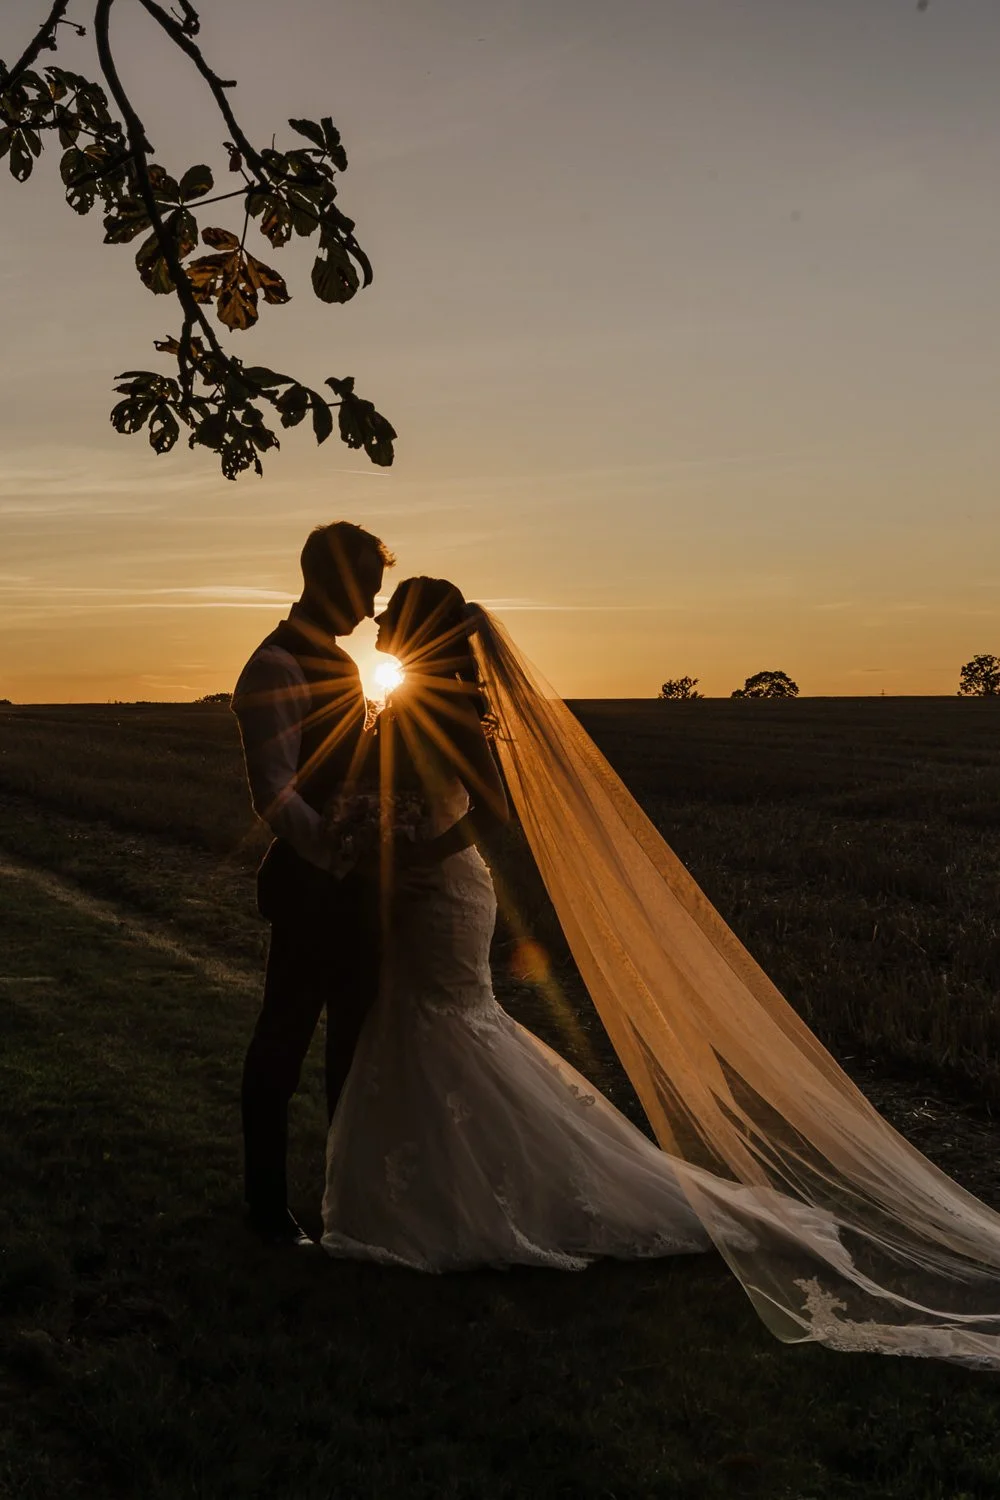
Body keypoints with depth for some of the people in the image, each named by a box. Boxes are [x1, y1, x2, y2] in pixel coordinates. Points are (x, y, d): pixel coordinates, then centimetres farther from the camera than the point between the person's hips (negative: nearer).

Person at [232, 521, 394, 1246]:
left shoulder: (336, 661, 13)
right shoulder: (277, 666, -16)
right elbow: (275, 792, -23)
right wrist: (338, 853, -25)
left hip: (352, 878, 9)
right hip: (310, 881, -9)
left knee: (355, 1029, 18)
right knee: (285, 1036, 4)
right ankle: (267, 1200, 20)